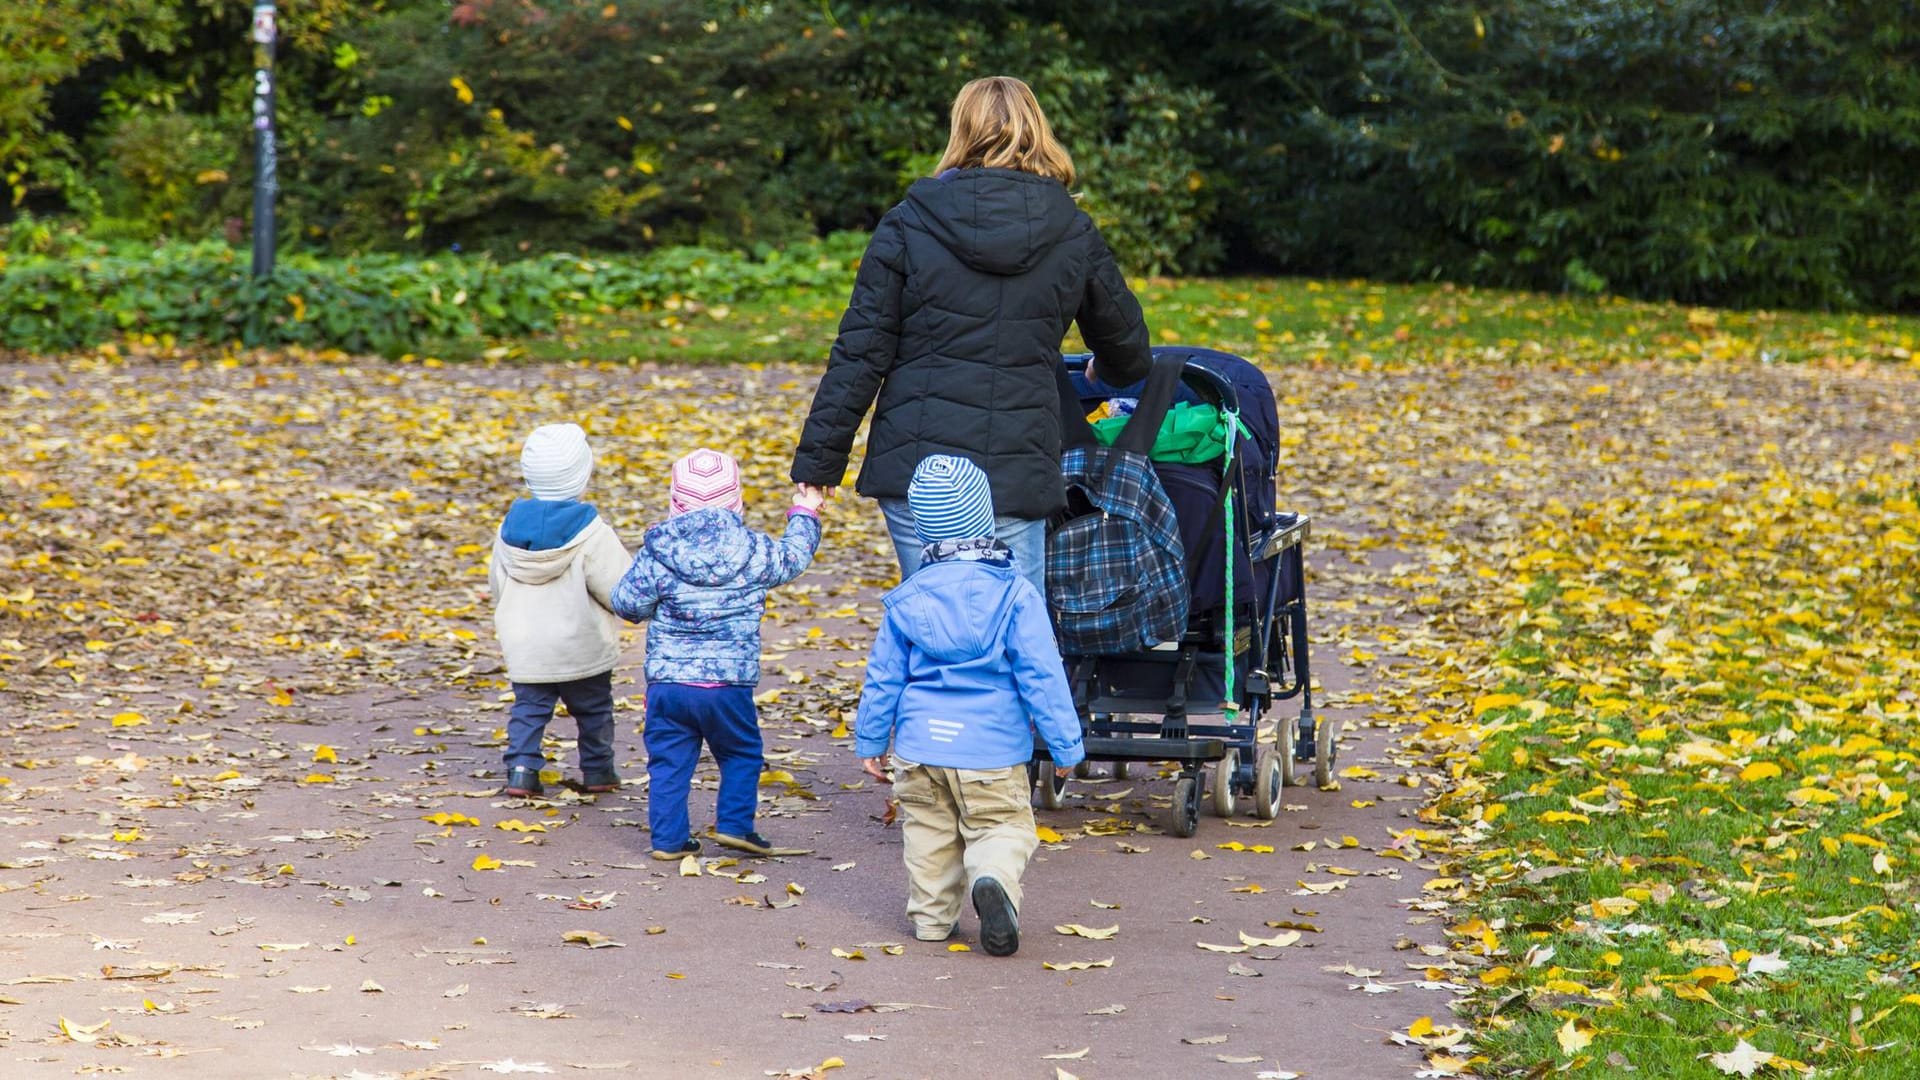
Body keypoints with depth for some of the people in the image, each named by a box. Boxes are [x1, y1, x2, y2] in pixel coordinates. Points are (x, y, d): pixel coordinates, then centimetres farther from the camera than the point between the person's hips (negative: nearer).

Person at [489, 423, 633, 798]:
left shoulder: (511, 525, -1)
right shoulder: (589, 531, -17)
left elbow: (497, 583, 11)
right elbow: (618, 590, -16)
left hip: (523, 647, 3)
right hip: (582, 647, -3)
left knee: (528, 708, 12)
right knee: (593, 709, 15)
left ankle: (521, 768, -1)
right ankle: (598, 771, 23)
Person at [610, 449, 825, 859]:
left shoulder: (657, 554, -6)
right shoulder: (754, 551, -4)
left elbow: (626, 602, -2)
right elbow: (793, 558, 15)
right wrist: (804, 515, 34)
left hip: (666, 683, 1)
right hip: (729, 683, -1)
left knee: (668, 762, 10)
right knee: (742, 755, 18)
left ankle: (669, 838, 10)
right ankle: (734, 824, 10)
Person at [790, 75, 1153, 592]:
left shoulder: (909, 224, 0)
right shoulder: (1073, 236, 6)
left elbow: (860, 353, -2)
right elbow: (1126, 345, 21)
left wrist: (819, 457, 4)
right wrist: (1113, 376, 46)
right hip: (1016, 474, 0)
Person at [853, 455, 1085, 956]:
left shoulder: (908, 597, 1)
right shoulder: (1013, 594, -8)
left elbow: (883, 677, 7)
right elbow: (1041, 675, -8)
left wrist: (870, 741, 18)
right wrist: (1065, 745, -1)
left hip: (919, 745, 3)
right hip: (992, 749, -3)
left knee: (928, 832, 17)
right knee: (1001, 827, 4)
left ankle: (931, 915, 18)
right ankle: (993, 877, -25)